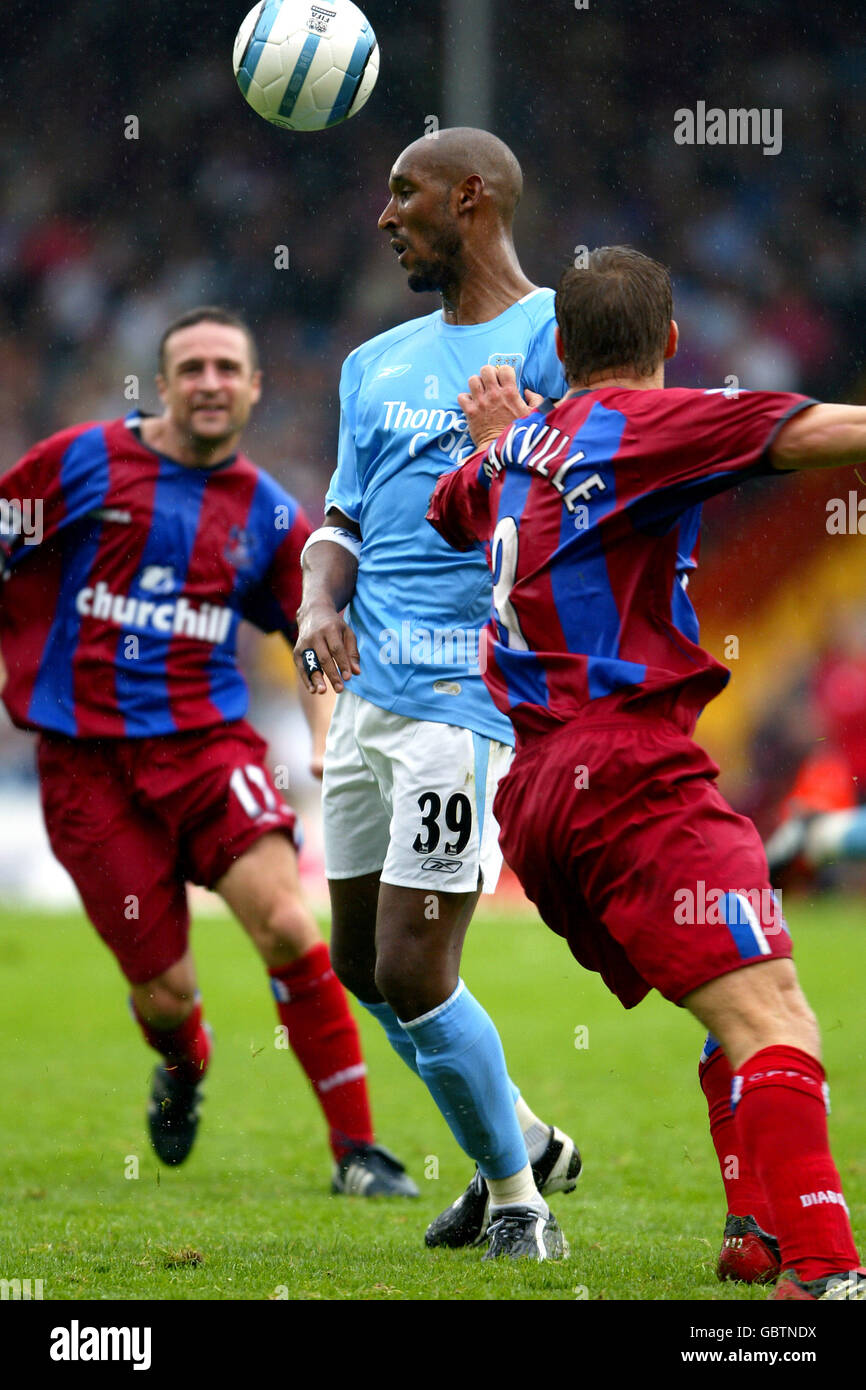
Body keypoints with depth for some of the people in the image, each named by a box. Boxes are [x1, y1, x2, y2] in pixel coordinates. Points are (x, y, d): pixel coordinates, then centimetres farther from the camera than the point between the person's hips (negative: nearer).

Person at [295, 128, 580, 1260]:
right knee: (363, 968, 13)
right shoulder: (379, 363, 19)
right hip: (368, 691, 8)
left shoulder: (553, 335, -5)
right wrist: (319, 600, 1)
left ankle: (517, 1197, 9)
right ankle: (526, 1142, 33)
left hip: (472, 693, -8)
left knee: (412, 975, -10)